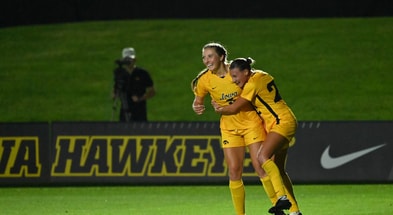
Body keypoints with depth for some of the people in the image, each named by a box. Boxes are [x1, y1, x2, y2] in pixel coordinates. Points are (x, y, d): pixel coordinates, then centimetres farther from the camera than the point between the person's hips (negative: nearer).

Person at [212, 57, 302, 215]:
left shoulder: (252, 84, -17)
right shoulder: (261, 75, 10)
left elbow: (234, 108, -11)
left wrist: (219, 109, 8)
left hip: (282, 123, -10)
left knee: (263, 156, -28)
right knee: (278, 170, 8)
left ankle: (281, 197, -39)